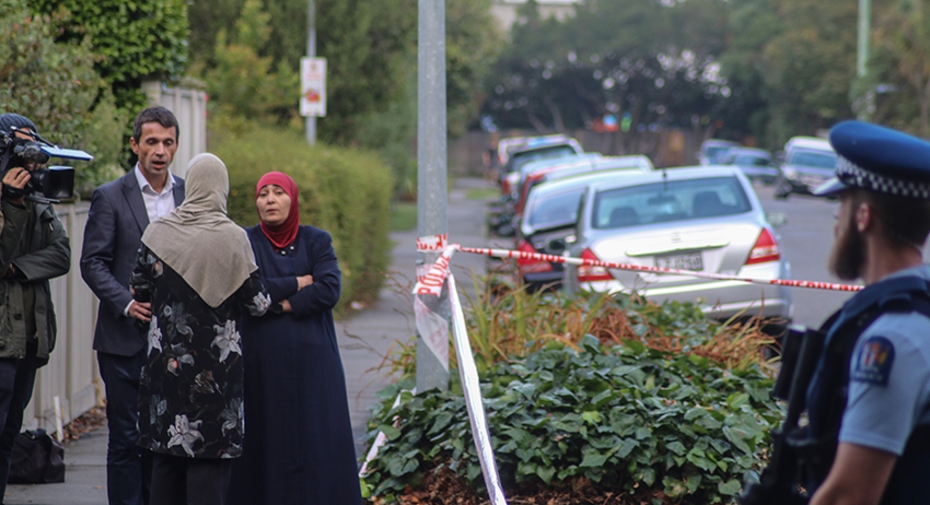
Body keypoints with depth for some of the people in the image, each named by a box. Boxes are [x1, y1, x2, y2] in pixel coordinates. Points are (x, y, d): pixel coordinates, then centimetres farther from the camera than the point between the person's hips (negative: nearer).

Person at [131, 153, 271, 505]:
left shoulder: (159, 232, -3)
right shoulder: (233, 238, -11)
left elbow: (138, 291, 3)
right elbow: (256, 302, -7)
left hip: (166, 358, 3)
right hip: (216, 364, -3)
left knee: (166, 453, 12)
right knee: (210, 453, 1)